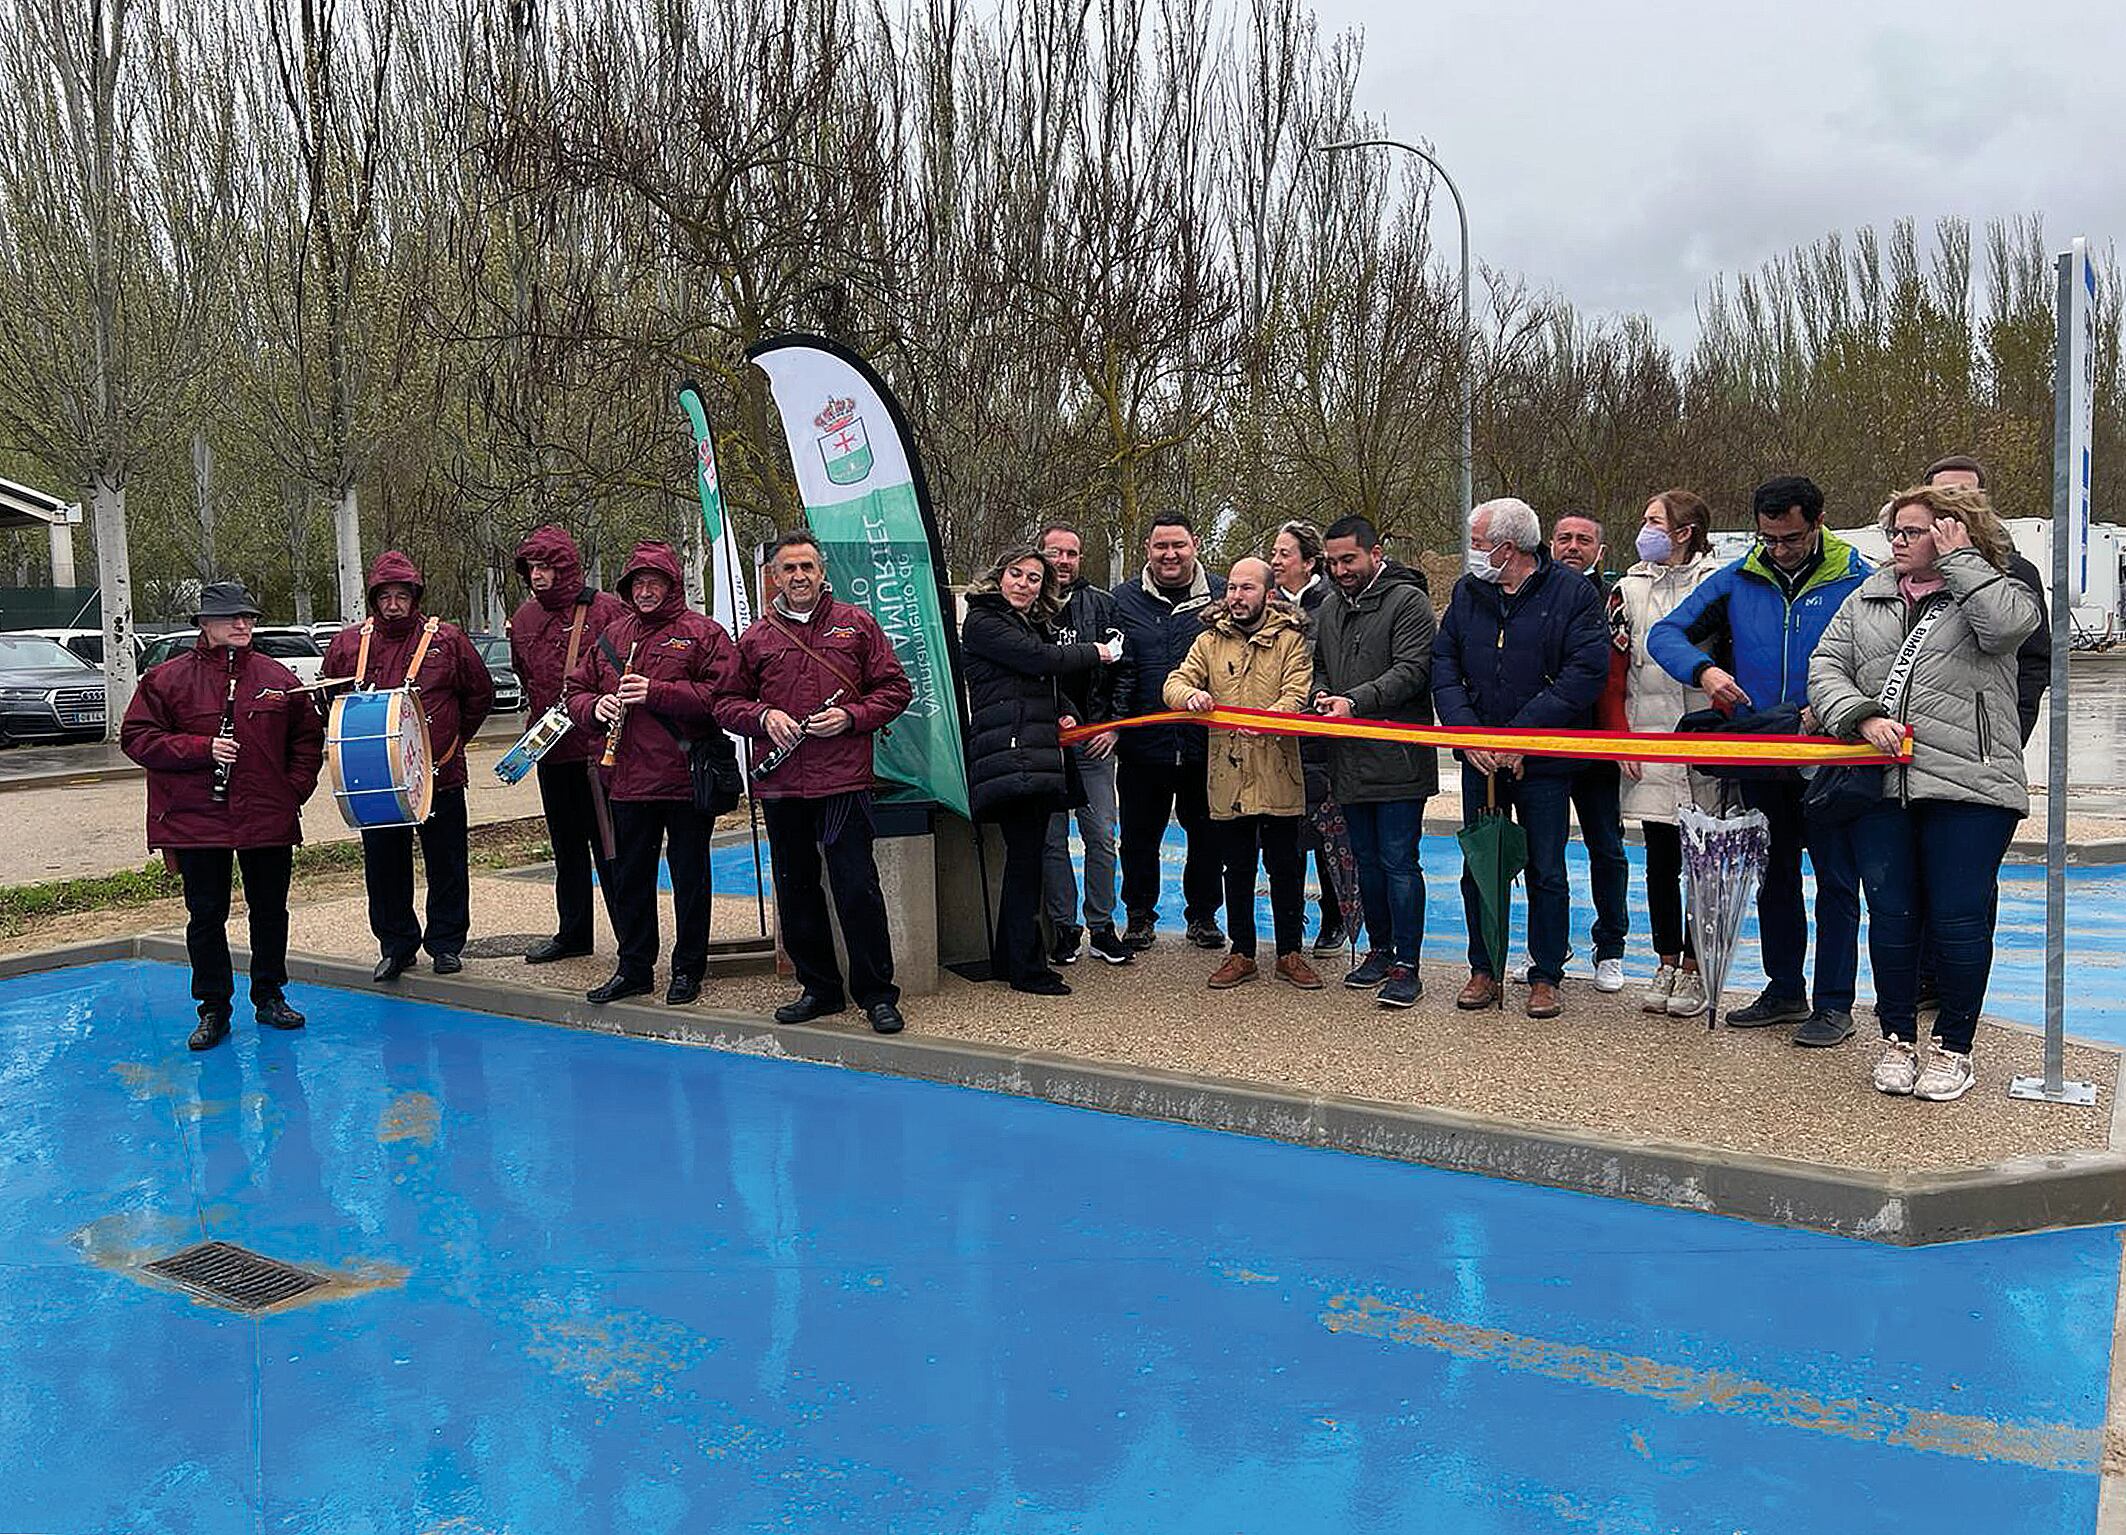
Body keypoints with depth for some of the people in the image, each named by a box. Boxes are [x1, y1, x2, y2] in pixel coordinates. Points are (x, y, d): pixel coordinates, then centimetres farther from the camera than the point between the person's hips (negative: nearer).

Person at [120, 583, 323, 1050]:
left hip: (269, 819, 2)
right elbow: (136, 737, -4)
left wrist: (296, 787, 2)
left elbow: (308, 736, 14)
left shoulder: (278, 678, 5)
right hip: (195, 819, -2)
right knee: (206, 915, 5)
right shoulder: (167, 679, -1)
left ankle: (270, 997, 26)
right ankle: (213, 1010, 16)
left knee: (271, 910, 11)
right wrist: (202, 748, -15)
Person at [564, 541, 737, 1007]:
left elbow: (721, 694, -15)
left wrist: (656, 692, -19)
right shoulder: (612, 636, 14)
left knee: (689, 877, 5)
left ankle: (688, 968, 17)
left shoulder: (702, 633, -3)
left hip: (687, 777, -5)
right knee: (629, 878, 12)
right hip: (627, 780, 5)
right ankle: (634, 968, 24)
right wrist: (595, 707, -5)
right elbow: (577, 690, 18)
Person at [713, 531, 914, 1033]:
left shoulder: (856, 624, 6)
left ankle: (877, 995, 5)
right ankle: (818, 988, 24)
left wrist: (850, 717, -9)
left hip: (844, 780, -3)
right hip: (779, 786, 4)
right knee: (795, 890, 10)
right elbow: (727, 703, 13)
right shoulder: (755, 636, 10)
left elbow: (895, 688, 6)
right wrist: (763, 715, -7)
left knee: (857, 887, -6)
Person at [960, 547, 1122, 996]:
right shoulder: (982, 622, -2)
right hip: (1009, 752, -9)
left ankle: (1010, 957, 16)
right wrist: (1094, 652, 2)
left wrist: (1064, 714, 12)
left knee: (1026, 856, 8)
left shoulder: (1036, 624, 25)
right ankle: (1026, 968, -5)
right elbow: (1043, 660, -13)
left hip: (1039, 752, 9)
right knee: (1026, 856, -10)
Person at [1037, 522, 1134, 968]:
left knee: (1101, 835, 3)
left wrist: (1112, 725, -1)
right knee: (1052, 838, 4)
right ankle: (1064, 928, 14)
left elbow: (1123, 667, 7)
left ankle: (1101, 927, 13)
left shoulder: (1101, 604, 6)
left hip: (1094, 739, 1)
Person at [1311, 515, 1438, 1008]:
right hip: (1349, 759, 7)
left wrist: (1356, 701, -25)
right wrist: (1321, 695, 1)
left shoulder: (1408, 601, -7)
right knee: (1366, 860, 15)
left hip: (1396, 759, -7)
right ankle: (1379, 949, 27)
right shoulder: (1330, 609, 16)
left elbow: (1412, 671, -16)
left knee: (1399, 862, -5)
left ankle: (1406, 965, 2)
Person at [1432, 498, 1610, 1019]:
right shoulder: (1467, 592, 5)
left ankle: (1546, 977, 19)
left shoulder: (1572, 593, -9)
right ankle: (1484, 970, 23)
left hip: (1544, 761, -4)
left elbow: (1587, 672, -15)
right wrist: (1466, 730, -11)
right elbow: (1443, 663, 4)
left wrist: (1521, 733, -17)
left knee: (1546, 872, 6)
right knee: (1478, 868, 10)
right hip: (1480, 760, 4)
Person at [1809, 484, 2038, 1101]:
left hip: (1967, 786, -3)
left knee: (1959, 919, 0)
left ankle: (1954, 1048, 15)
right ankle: (1897, 1039, 21)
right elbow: (1825, 667, 9)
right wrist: (1863, 718, -9)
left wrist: (1958, 559, -8)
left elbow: (2008, 624, -18)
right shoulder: (1868, 598, 17)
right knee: (1891, 916, 7)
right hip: (1880, 786, 3)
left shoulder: (1992, 591, 6)